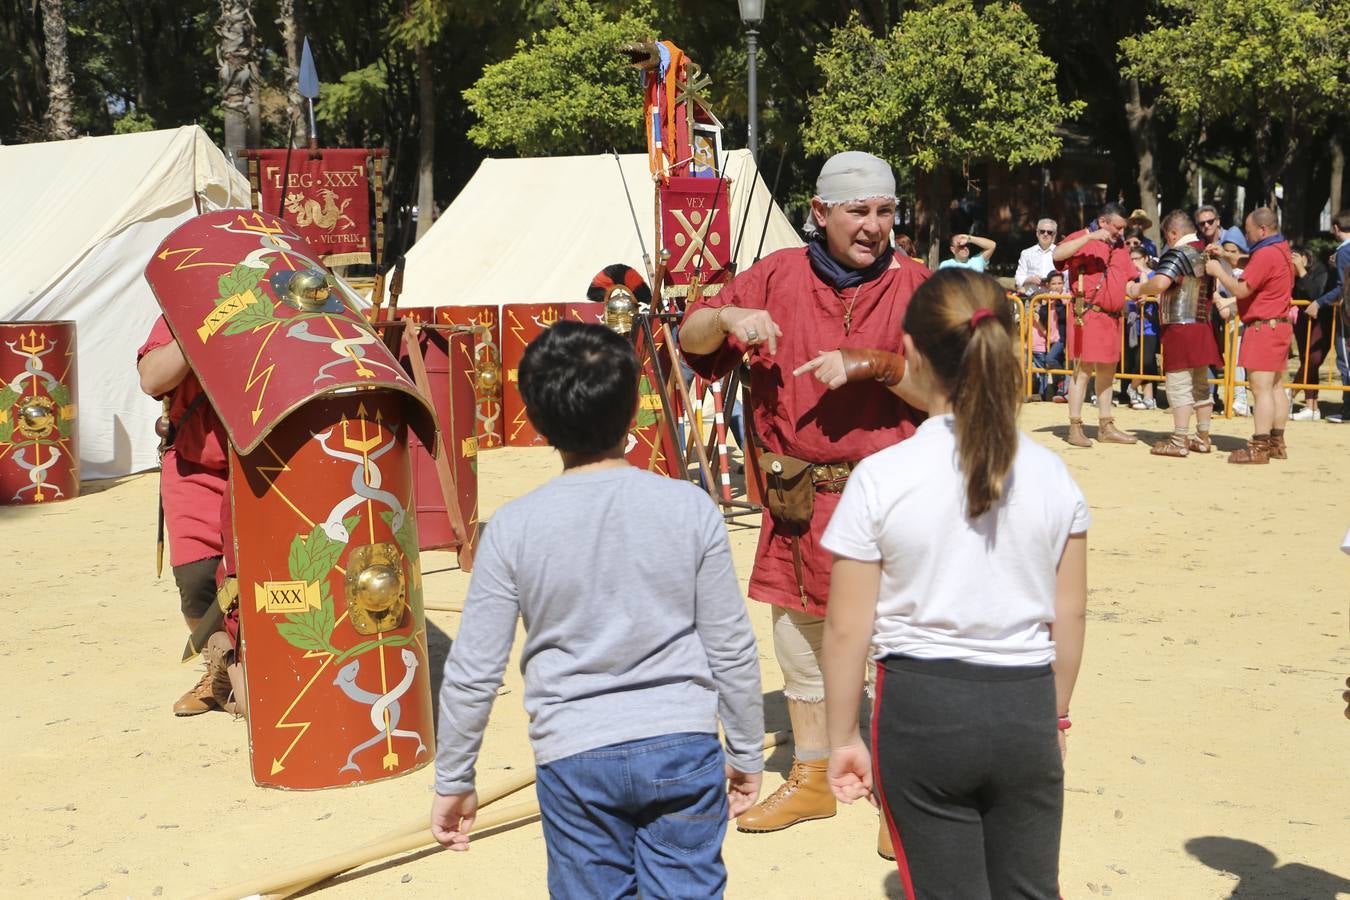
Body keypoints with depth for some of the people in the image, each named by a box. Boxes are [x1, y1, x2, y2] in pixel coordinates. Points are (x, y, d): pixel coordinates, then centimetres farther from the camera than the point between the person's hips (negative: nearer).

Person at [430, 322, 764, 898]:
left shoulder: (514, 527, -7)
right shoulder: (690, 508, -7)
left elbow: (472, 672, -3)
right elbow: (732, 650, -1)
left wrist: (452, 780, 10)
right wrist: (747, 753, 13)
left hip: (573, 759, 0)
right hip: (683, 747, 0)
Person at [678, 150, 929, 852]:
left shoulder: (913, 286, -1)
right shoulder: (779, 276, 6)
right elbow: (691, 339, 6)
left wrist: (869, 363, -22)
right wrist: (728, 317, -15)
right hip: (796, 496, 4)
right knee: (797, 634, 16)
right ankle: (810, 777, 35)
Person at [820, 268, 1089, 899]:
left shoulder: (881, 478, -13)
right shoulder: (1051, 475, -3)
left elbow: (847, 628, -9)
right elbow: (1069, 617, 4)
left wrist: (843, 738, 3)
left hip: (921, 707, -2)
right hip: (1025, 706, 3)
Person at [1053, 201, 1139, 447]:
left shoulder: (1119, 247, 19)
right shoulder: (1082, 239, -3)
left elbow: (1132, 277, 24)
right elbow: (1057, 254, -23)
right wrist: (1089, 236, -28)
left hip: (1112, 317, 8)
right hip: (1088, 314, -8)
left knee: (1107, 372, 12)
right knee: (1083, 369, -7)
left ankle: (1106, 427, 18)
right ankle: (1075, 427, -3)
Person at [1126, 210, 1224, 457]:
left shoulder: (1178, 253, -13)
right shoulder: (1207, 253, 13)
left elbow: (1160, 282, -29)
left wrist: (1138, 289, -11)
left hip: (1180, 328, -8)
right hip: (1203, 326, 8)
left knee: (1179, 385, -5)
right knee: (1200, 384, 14)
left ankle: (1179, 441, -4)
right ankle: (1203, 438, 20)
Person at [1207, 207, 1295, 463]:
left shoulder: (1265, 255, -18)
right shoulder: (1281, 250, 15)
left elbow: (1241, 289, -19)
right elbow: (1250, 271, 19)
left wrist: (1217, 271, -6)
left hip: (1263, 327, -11)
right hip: (1280, 325, 11)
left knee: (1261, 389, -10)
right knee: (1275, 386, 13)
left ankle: (1259, 447, -12)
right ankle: (1277, 442, 17)